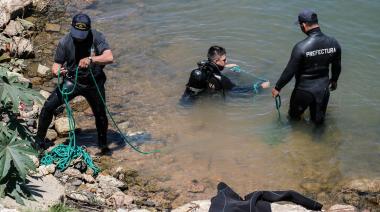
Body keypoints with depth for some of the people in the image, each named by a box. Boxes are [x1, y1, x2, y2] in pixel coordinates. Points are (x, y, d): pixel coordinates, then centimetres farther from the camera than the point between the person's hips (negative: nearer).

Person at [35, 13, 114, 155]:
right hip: (72, 81, 1)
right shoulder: (65, 42, -14)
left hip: (94, 83, 0)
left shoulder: (96, 37, -19)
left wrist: (90, 59, -47)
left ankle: (103, 144, 37)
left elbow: (109, 58, -31)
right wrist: (57, 71, -36)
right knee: (48, 106, -11)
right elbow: (56, 65, -11)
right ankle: (39, 140, 7)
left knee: (100, 114, 11)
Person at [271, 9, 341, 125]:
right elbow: (337, 66, 5)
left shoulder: (301, 47, -25)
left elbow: (290, 71, -17)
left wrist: (277, 87, -2)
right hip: (323, 88, 4)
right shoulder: (333, 43, -10)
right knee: (318, 120, 20)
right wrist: (334, 80, 25)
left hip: (304, 90, -3)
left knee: (294, 116, 23)